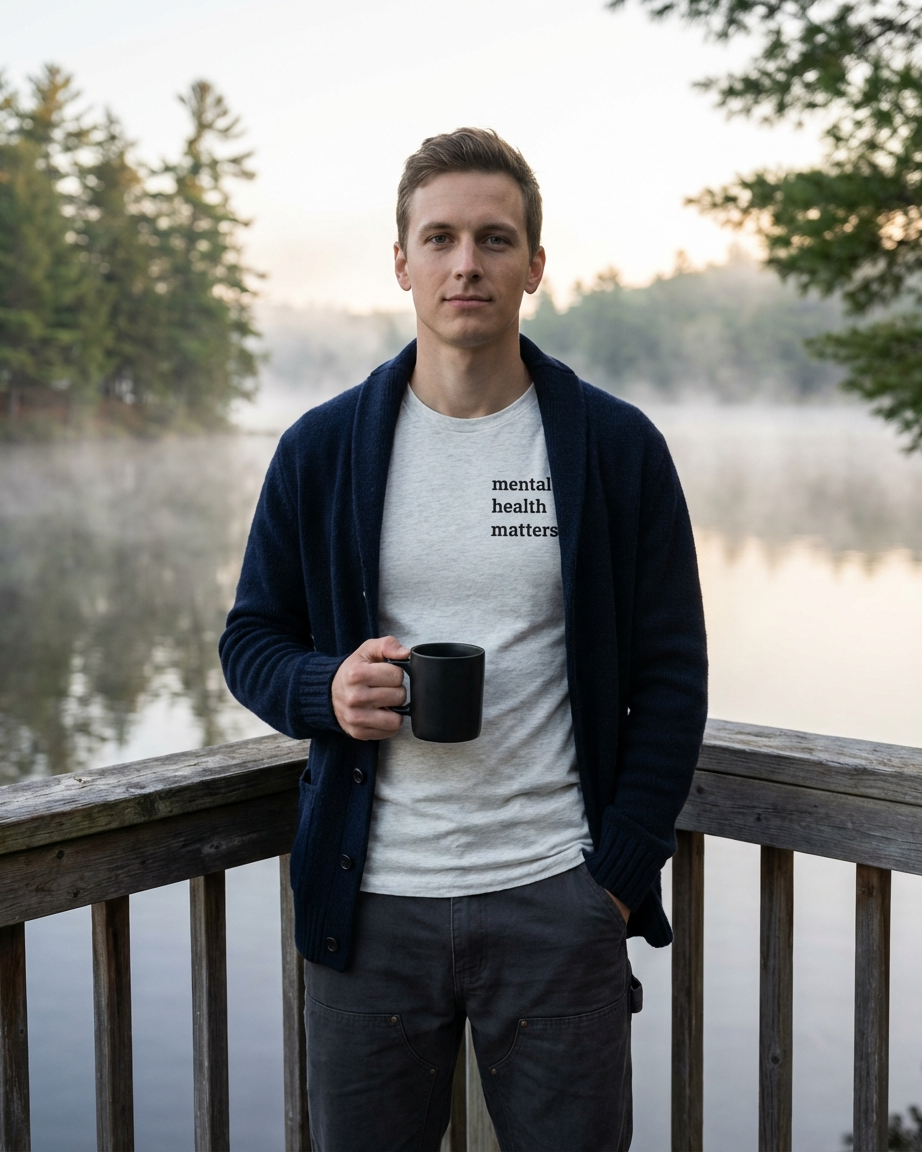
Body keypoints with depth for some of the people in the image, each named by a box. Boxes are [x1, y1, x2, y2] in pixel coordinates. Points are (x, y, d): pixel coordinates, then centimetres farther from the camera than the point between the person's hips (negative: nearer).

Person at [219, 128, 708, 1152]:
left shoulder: (619, 448, 0)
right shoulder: (321, 450, 3)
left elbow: (671, 676, 2)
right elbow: (252, 638, 10)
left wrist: (621, 875, -4)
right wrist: (326, 691, -13)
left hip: (557, 901, -1)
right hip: (371, 904, 1)